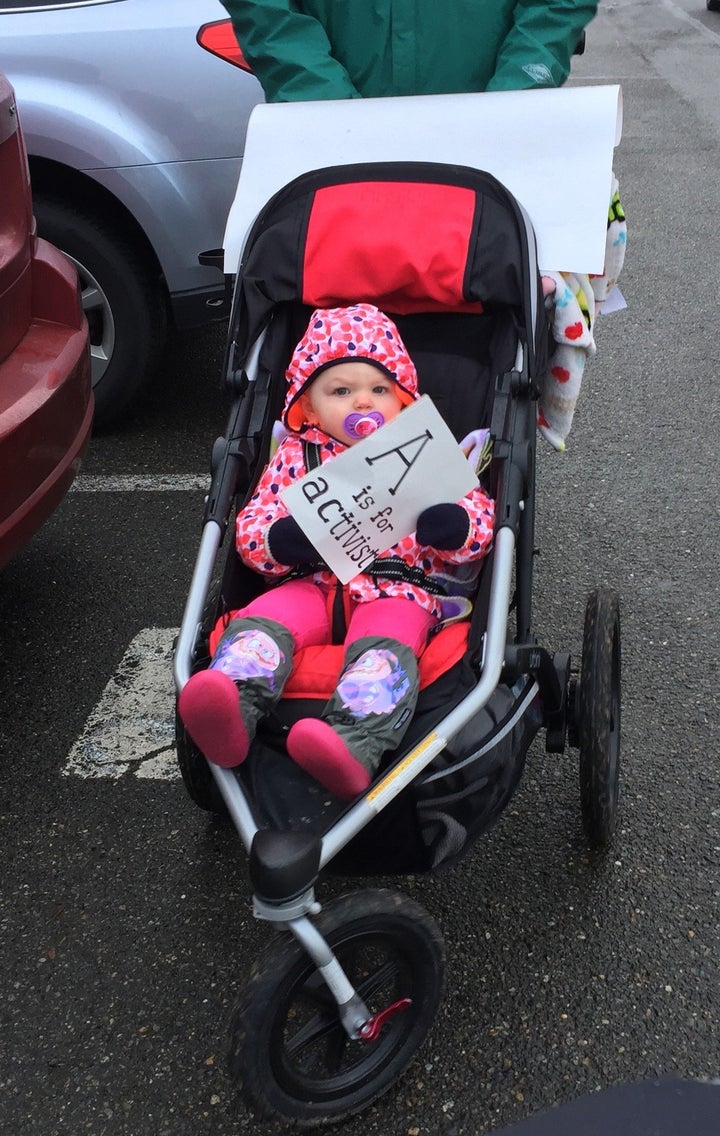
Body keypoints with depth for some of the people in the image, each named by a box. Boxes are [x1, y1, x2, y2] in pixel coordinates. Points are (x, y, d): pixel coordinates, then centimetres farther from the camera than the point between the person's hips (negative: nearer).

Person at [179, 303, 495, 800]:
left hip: (398, 587, -2)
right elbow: (250, 528, 13)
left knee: (383, 644, -33)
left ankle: (353, 744, -56)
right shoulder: (296, 456, 18)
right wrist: (282, 539, -12)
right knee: (261, 622, -26)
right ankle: (233, 713, -49)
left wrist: (452, 525, -15)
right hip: (313, 583, 3)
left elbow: (480, 516, 11)